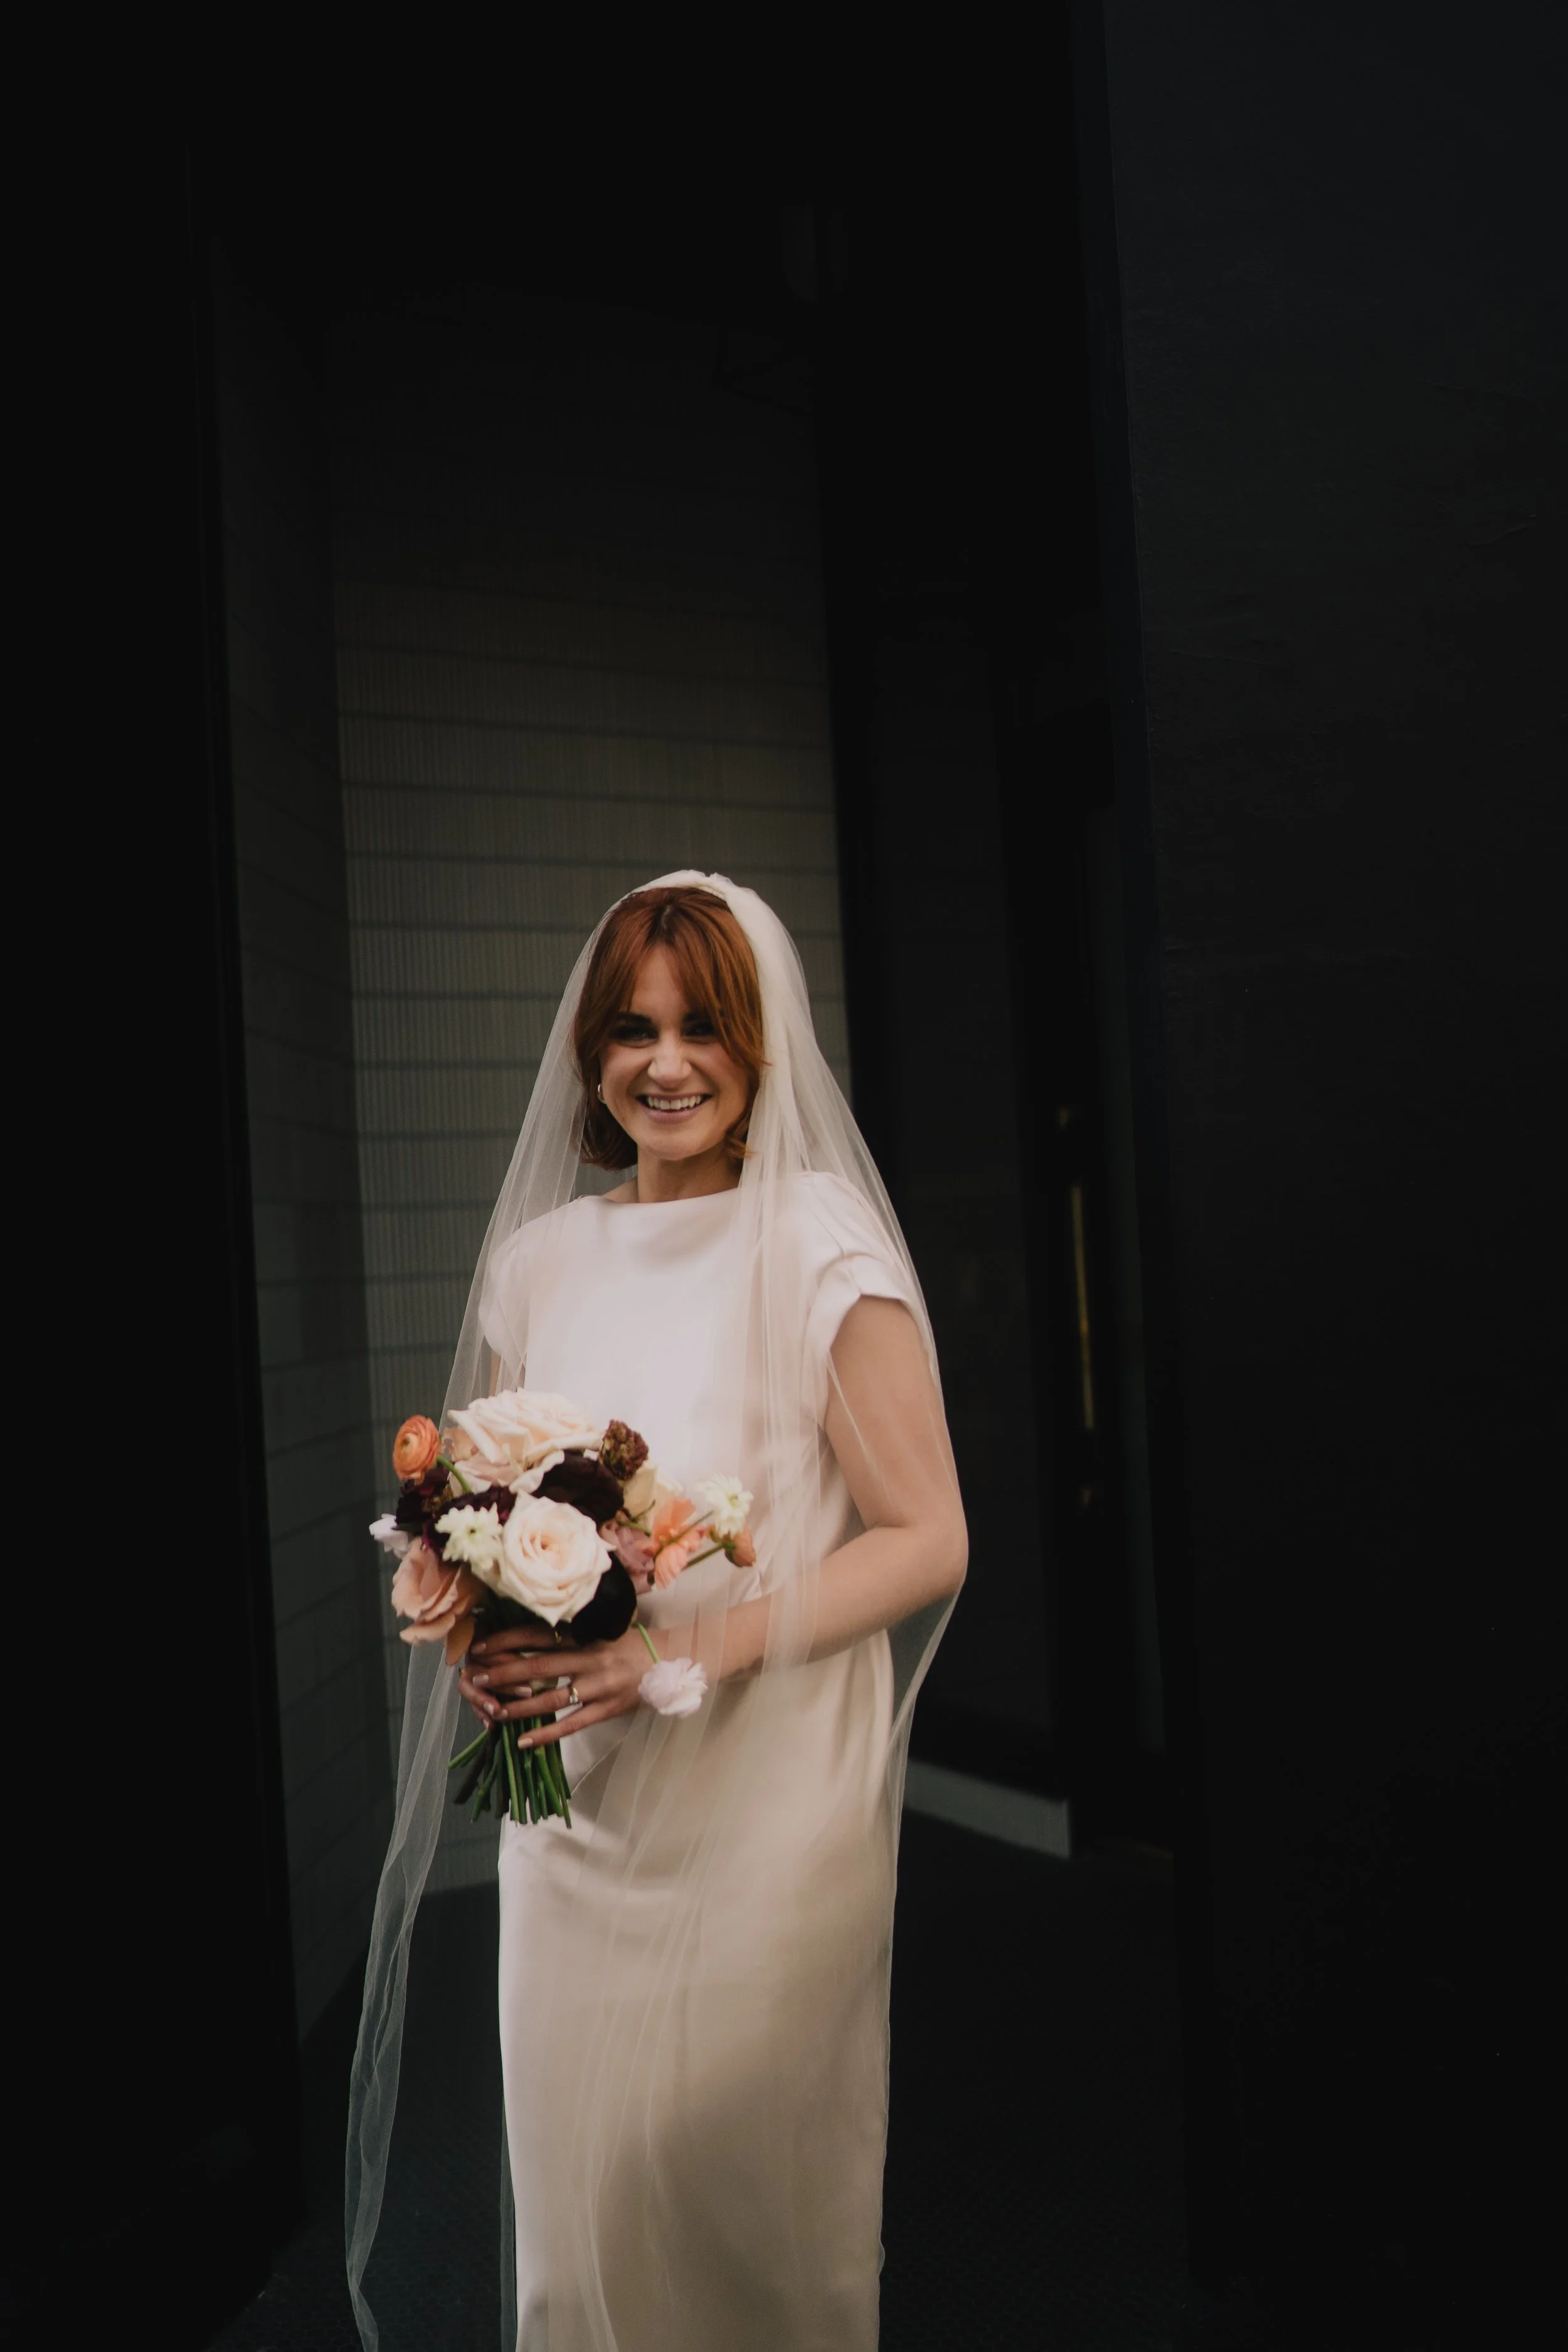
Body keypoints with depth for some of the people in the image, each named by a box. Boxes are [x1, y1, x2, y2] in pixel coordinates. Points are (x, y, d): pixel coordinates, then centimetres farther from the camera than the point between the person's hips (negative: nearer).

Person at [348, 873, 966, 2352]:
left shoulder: (820, 1245, -10)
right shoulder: (539, 1256, 7)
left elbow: (927, 1540, -10)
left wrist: (690, 1648, -19)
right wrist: (486, 1639, -3)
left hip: (767, 1800, -4)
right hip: (573, 1792, 5)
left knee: (749, 2182, 8)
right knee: (577, 2170, 14)